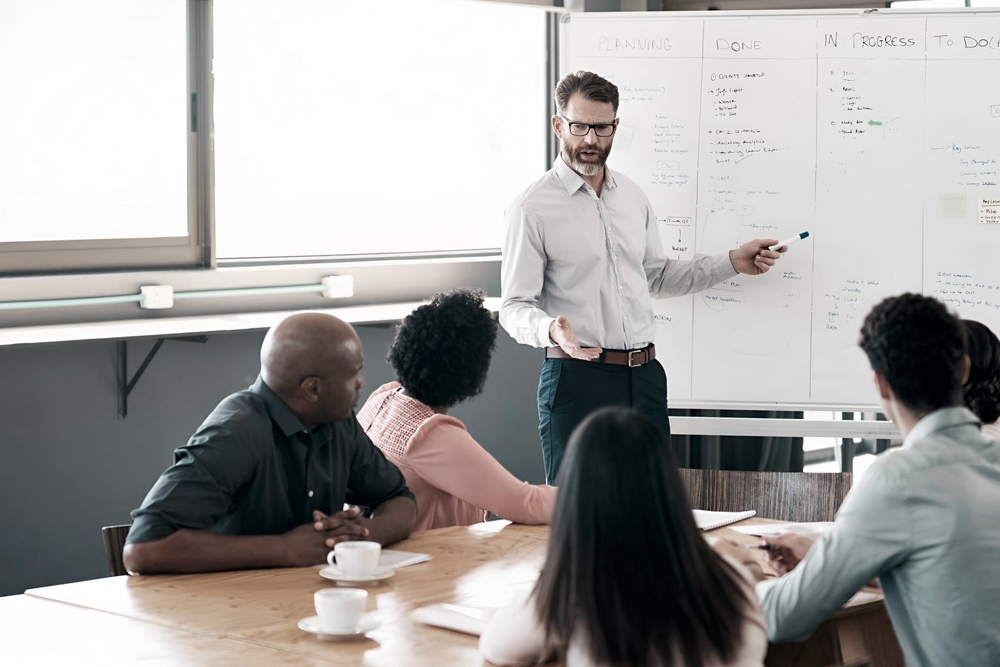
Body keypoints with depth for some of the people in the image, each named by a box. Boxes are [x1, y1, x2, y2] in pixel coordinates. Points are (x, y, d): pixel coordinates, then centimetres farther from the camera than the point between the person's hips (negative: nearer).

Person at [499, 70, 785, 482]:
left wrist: (732, 263, 19)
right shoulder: (532, 208, -5)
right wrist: (551, 330, -29)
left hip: (644, 376, 6)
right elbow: (514, 308, -7)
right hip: (577, 378, -6)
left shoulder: (632, 197, 15)